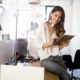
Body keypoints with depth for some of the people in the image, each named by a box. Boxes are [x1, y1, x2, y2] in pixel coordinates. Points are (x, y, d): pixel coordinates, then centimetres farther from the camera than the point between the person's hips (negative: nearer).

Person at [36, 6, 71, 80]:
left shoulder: (59, 29, 15)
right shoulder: (43, 26, 0)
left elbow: (58, 47, 11)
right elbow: (37, 45, -7)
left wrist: (63, 45, -8)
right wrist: (50, 43, -18)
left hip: (58, 57, 5)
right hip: (46, 59, -5)